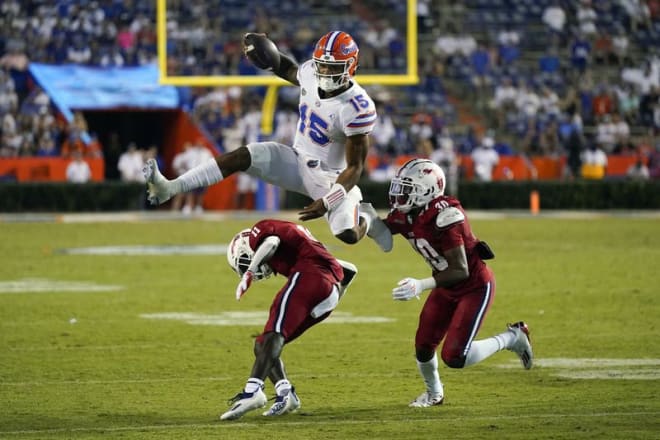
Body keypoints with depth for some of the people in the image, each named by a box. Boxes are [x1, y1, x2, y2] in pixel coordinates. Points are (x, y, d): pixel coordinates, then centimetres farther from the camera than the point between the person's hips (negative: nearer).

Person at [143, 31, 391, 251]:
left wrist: (326, 202, -29)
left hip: (331, 176, -5)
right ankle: (169, 189, -26)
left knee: (348, 235, -25)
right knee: (241, 157, -17)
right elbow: (290, 71, 19)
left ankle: (365, 218, 14)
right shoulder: (310, 72, -9)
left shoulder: (357, 108, -26)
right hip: (298, 161, 5)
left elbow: (355, 168, -20)